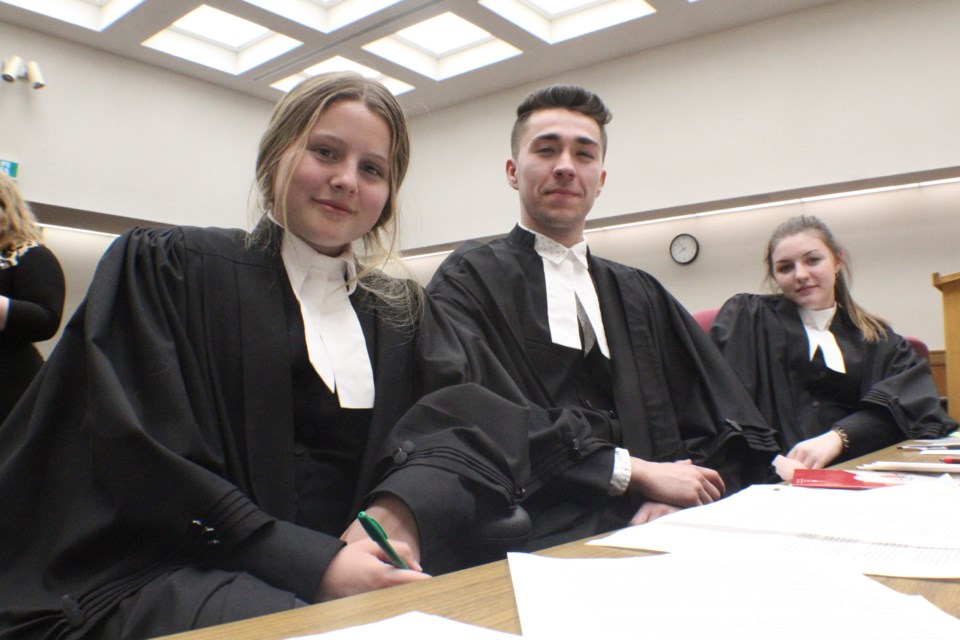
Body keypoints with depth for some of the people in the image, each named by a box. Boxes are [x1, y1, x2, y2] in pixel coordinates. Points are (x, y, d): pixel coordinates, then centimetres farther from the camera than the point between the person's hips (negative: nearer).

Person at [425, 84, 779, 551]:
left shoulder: (640, 295, 18)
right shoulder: (469, 280, 2)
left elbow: (736, 427, 10)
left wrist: (677, 500, -10)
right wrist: (633, 471, -12)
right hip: (538, 543, -4)